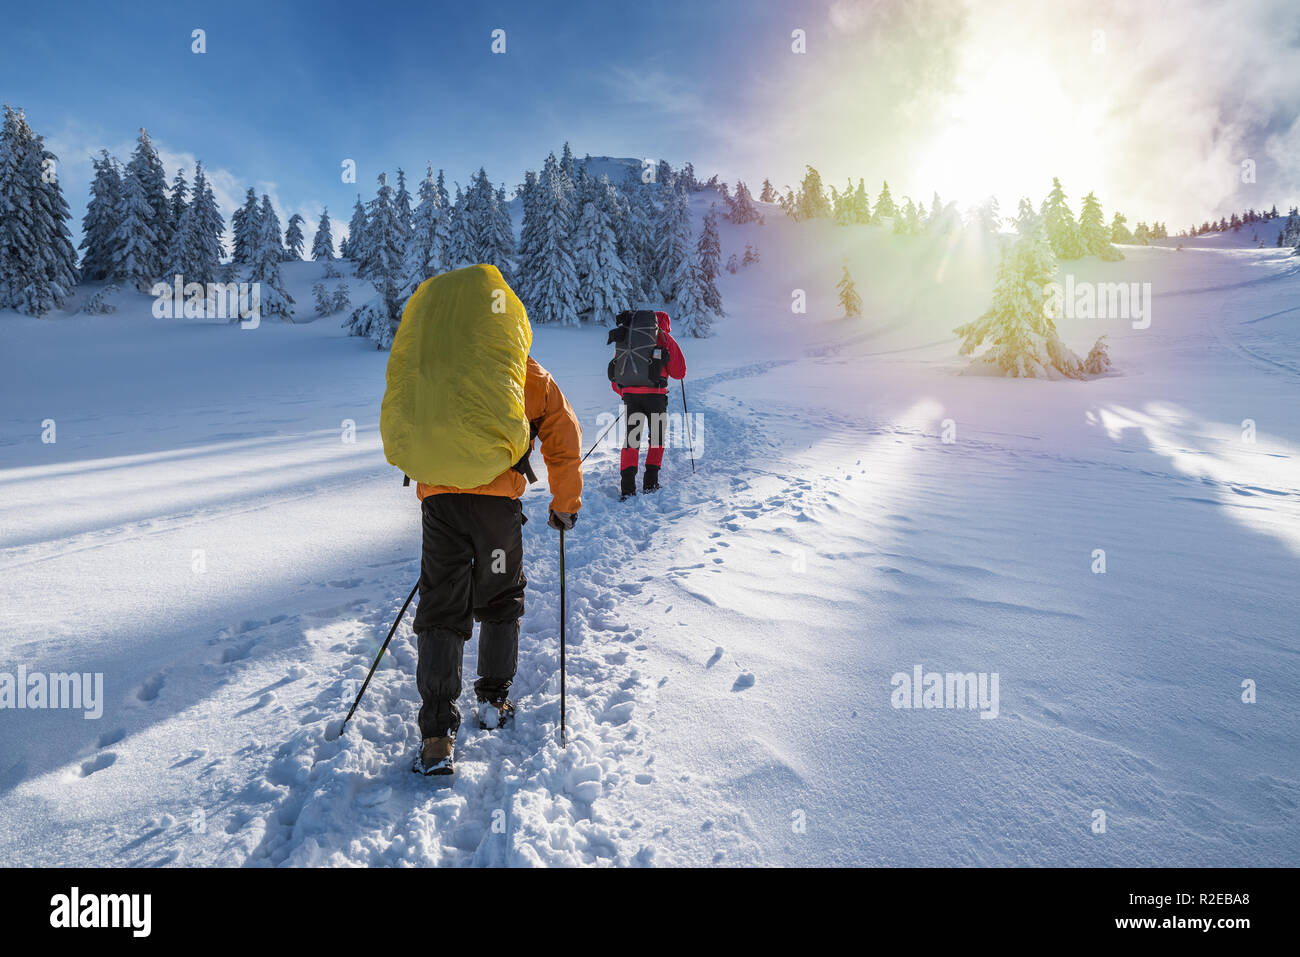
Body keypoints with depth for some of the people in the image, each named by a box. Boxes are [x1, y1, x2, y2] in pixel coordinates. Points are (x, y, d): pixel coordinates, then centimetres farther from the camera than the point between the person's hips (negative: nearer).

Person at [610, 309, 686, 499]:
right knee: (657, 438, 16)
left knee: (630, 440, 7)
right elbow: (679, 372, 7)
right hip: (655, 394, -3)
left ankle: (627, 486, -7)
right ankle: (650, 483, 11)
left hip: (630, 395, 3)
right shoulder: (665, 338, 7)